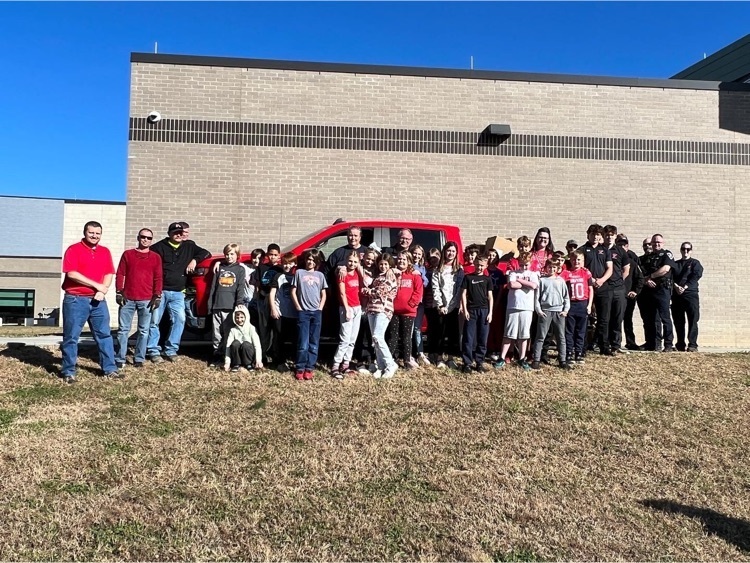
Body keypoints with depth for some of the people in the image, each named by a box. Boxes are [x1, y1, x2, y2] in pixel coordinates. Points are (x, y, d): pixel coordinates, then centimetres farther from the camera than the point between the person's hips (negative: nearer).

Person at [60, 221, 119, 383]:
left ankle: (109, 369, 15)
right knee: (71, 337, 2)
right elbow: (72, 274, -15)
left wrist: (102, 291, -10)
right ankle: (68, 371, 11)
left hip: (98, 300, 5)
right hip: (75, 300, -5)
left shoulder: (105, 251, 11)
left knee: (104, 334, 8)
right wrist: (96, 285, -14)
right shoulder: (74, 249, -5)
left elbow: (109, 274, 7)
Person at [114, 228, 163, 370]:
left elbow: (158, 278, 5)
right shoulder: (127, 254, 8)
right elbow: (120, 274, 6)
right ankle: (120, 359, 9)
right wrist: (119, 292, -3)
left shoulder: (156, 257, 8)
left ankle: (139, 359, 13)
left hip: (146, 300, 0)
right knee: (123, 329, 3)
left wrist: (157, 296, -3)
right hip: (127, 298, 0)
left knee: (144, 331, 4)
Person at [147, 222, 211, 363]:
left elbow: (206, 253, 18)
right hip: (159, 291, -3)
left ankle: (171, 350, 6)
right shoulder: (159, 247, 1)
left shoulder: (189, 246, 13)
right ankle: (153, 351, 8)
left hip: (178, 293, 3)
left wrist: (194, 260, 0)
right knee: (154, 321, -1)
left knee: (180, 319, -5)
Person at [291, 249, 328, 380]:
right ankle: (300, 369, 3)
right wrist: (298, 307, -3)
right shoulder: (299, 272, 6)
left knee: (314, 343, 3)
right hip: (303, 312, -2)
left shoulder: (320, 275, 12)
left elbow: (323, 294, 14)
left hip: (317, 312, 3)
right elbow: (293, 292, 4)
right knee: (303, 343, -6)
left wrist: (320, 308, 2)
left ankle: (309, 368, 10)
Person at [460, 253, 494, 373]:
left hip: (484, 311, 1)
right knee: (468, 338, -2)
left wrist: (490, 312, 0)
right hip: (471, 310, -1)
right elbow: (464, 294, 3)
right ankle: (468, 362, 4)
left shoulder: (487, 279, 8)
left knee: (483, 338, 4)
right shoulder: (468, 277, 5)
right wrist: (464, 309, -5)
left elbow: (490, 297, 8)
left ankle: (479, 362, 14)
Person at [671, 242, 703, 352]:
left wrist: (685, 287, -17)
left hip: (691, 294, -3)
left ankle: (692, 345, -9)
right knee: (678, 321, 4)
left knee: (692, 320, -8)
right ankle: (680, 345, 10)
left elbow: (695, 277, -5)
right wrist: (676, 286, -13)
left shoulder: (695, 263, 10)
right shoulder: (675, 264, 19)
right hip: (676, 295, 3)